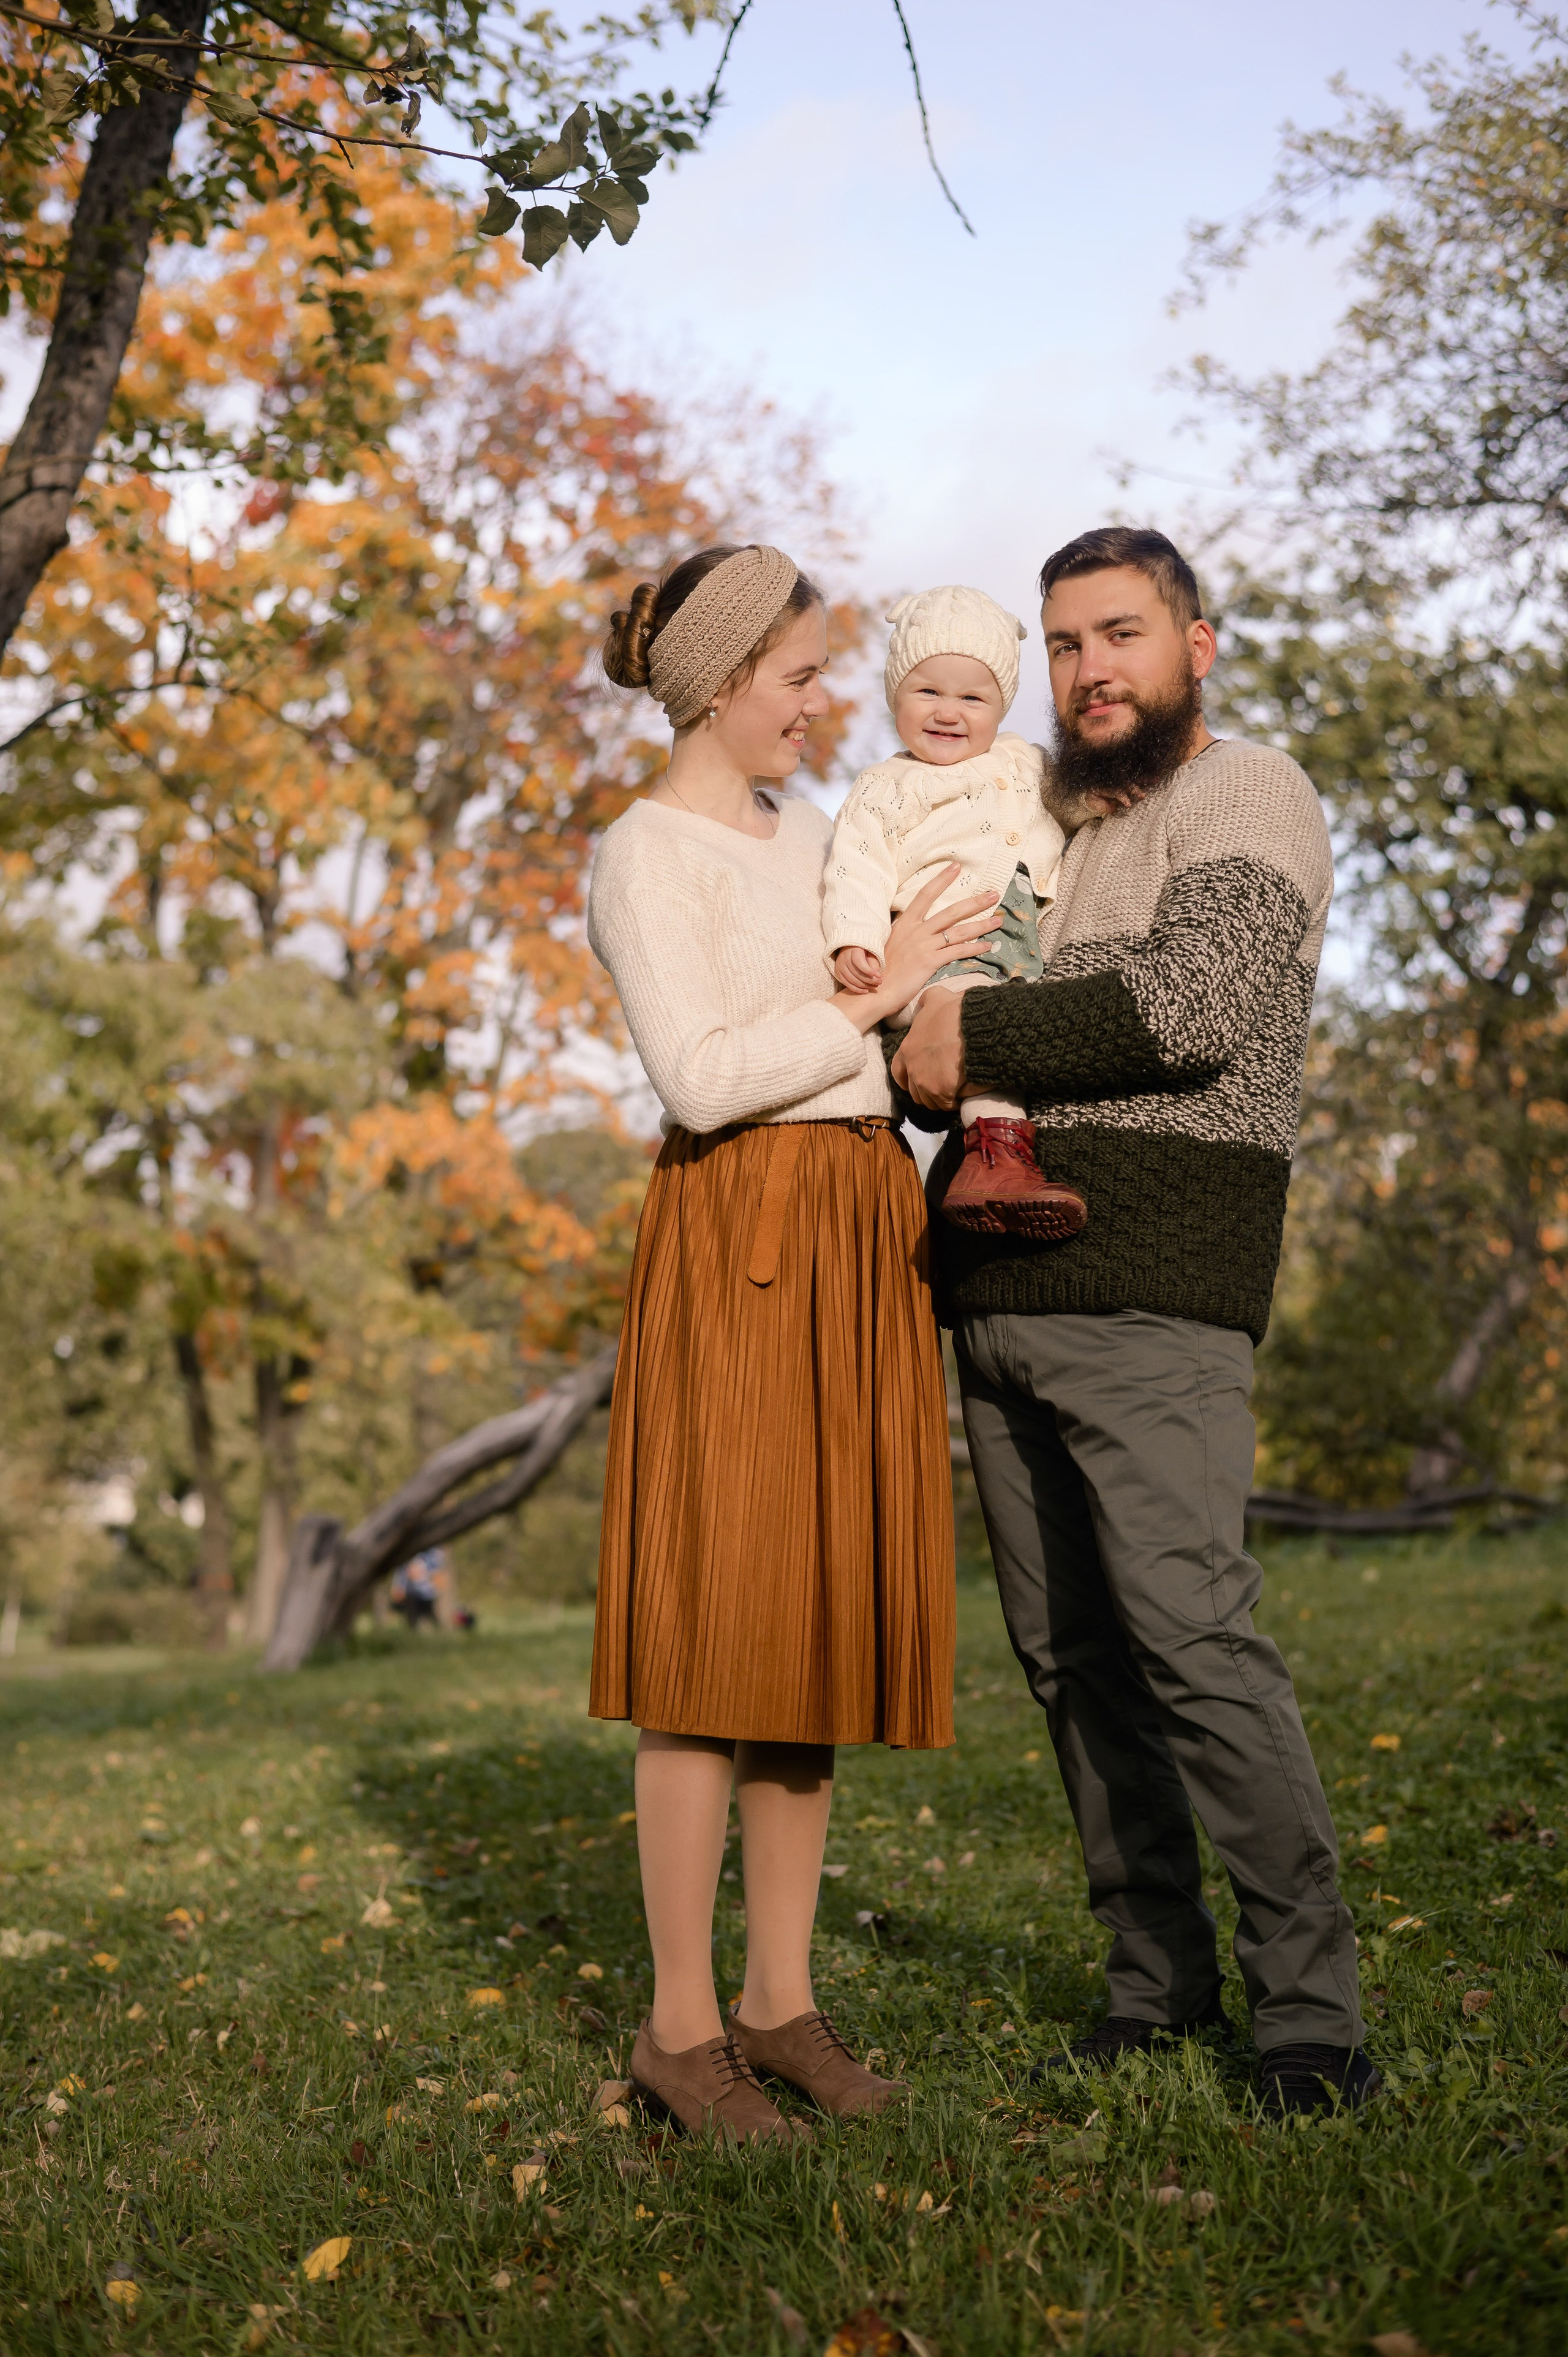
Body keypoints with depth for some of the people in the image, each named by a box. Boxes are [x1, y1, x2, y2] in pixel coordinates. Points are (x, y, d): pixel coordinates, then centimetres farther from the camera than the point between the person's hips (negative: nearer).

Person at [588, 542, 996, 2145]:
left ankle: (781, 2000, 15)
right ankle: (680, 2025, 4)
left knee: (822, 1613, 7)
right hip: (739, 1241, -8)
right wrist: (878, 995, -11)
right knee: (720, 1620, -6)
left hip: (864, 1236, 8)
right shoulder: (645, 855, -6)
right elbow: (700, 1077, -18)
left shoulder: (805, 830, 19)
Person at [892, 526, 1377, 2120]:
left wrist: (978, 1038, -10)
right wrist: (910, 1035, 5)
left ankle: (1311, 2009, -3)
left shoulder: (1246, 798, 1)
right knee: (1066, 1651, 8)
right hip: (996, 1287, 8)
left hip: (1145, 1287, -7)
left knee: (1189, 1631, -13)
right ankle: (1155, 1974, 18)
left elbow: (1200, 1005, -16)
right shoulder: (1052, 825, 24)